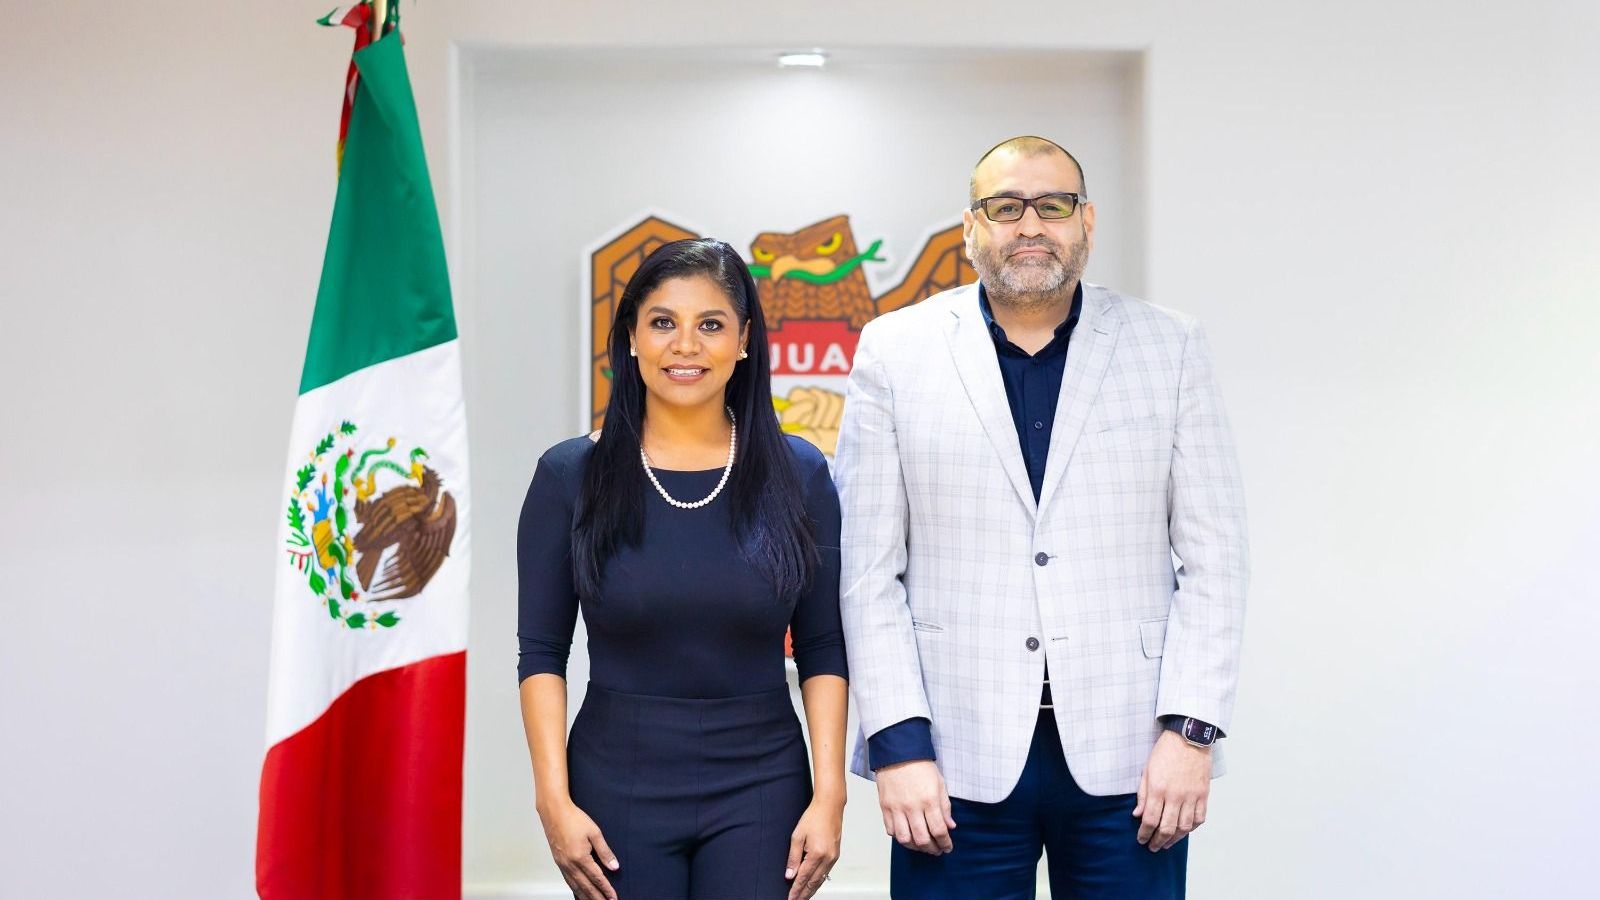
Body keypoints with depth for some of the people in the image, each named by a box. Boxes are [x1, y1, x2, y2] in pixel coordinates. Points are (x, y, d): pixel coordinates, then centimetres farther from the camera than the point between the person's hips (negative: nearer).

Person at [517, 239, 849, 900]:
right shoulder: (570, 475, -3)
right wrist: (554, 798, -8)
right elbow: (541, 653, -1)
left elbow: (823, 651, 2)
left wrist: (829, 795, -5)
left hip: (760, 789, 1)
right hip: (618, 789, 0)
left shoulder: (798, 474, -1)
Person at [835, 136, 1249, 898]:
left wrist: (1190, 728, -5)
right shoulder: (896, 351, 4)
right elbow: (870, 570, 1)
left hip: (1127, 751, 1)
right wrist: (898, 744, -5)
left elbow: (1212, 557, 3)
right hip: (956, 757, 0)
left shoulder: (1168, 347, 6)